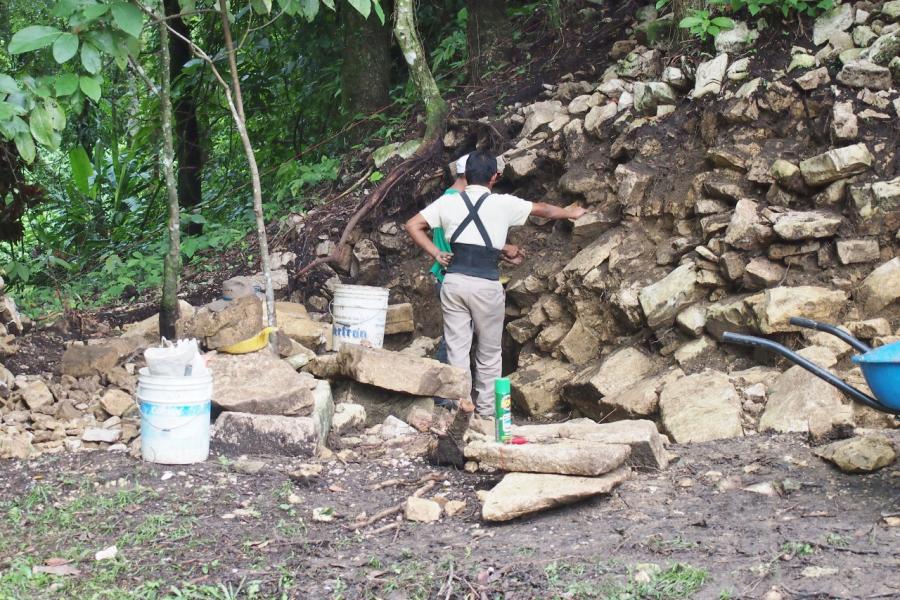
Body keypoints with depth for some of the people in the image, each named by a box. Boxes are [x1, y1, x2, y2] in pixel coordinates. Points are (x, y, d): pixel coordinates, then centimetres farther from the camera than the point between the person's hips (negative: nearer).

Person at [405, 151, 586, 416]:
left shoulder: (448, 202, 7)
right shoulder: (504, 204, 3)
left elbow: (412, 226, 6)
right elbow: (543, 210, 18)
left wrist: (435, 253, 8)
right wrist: (571, 213, 35)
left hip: (453, 281, 2)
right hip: (486, 284, -2)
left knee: (456, 348, 7)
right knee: (488, 353, 11)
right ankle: (487, 410, 17)